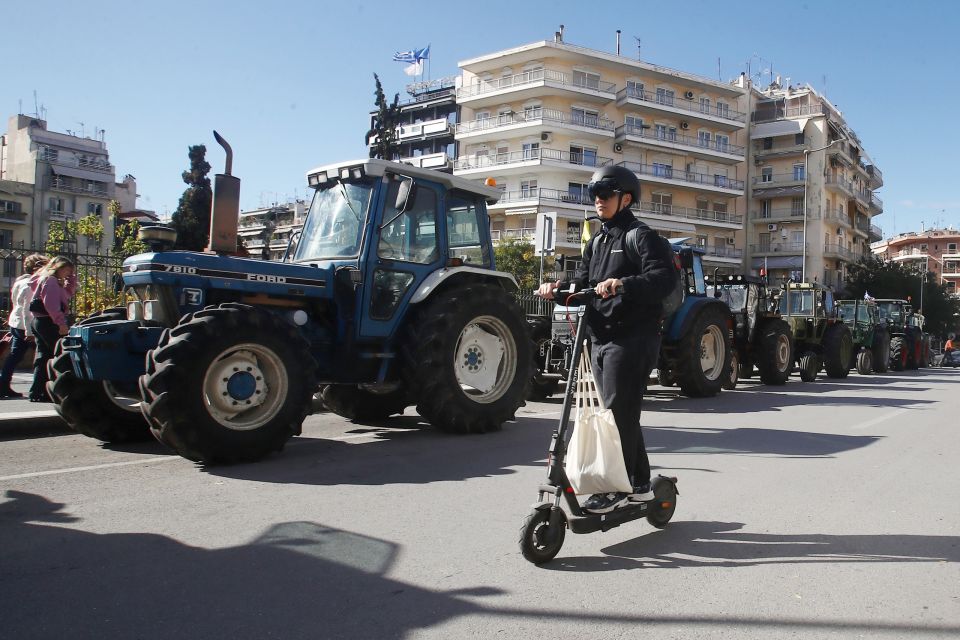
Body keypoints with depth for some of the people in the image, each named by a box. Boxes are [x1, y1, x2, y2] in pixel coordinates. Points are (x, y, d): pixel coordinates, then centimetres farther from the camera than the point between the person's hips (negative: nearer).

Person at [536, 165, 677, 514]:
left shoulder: (642, 236, -5)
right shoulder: (597, 241, 21)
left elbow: (665, 276, -20)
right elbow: (583, 282, 15)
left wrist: (623, 284, -34)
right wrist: (561, 287, -6)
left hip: (632, 338, -8)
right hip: (600, 338, 8)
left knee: (619, 413, -7)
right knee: (622, 414, 12)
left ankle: (615, 487, 2)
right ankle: (640, 484, 23)